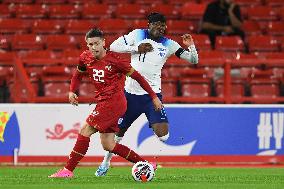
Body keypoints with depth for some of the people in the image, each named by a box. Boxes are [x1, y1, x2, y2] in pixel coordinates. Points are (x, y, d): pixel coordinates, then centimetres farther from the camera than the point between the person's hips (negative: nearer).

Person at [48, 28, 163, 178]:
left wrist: (154, 97, -4)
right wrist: (72, 91, 5)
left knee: (85, 131, -12)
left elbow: (136, 76, -7)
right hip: (103, 102, 8)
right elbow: (78, 75, 24)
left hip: (113, 102, -8)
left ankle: (68, 170, -9)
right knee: (108, 145, 8)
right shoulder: (85, 58, 4)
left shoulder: (113, 59, -14)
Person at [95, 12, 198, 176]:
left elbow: (194, 60, 2)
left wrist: (191, 46, -18)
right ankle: (106, 163, 33)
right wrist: (137, 48, -12)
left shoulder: (168, 45, 3)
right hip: (131, 93, 0)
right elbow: (113, 47, -3)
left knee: (163, 135, -16)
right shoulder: (137, 35, 1)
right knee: (118, 131, 11)